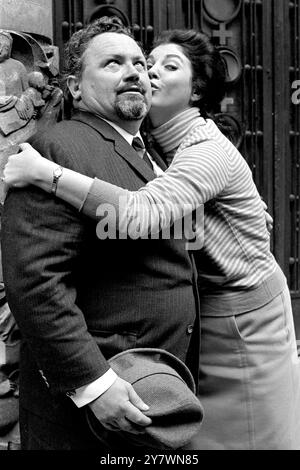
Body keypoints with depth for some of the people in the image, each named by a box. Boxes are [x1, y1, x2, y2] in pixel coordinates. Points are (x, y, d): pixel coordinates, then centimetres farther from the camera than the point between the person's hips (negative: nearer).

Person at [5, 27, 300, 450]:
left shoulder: (209, 151, -22)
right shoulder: (159, 146, 4)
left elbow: (144, 213, -39)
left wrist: (44, 172, -38)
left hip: (242, 324, -7)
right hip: (204, 316, 7)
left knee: (241, 436, 8)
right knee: (199, 434, 16)